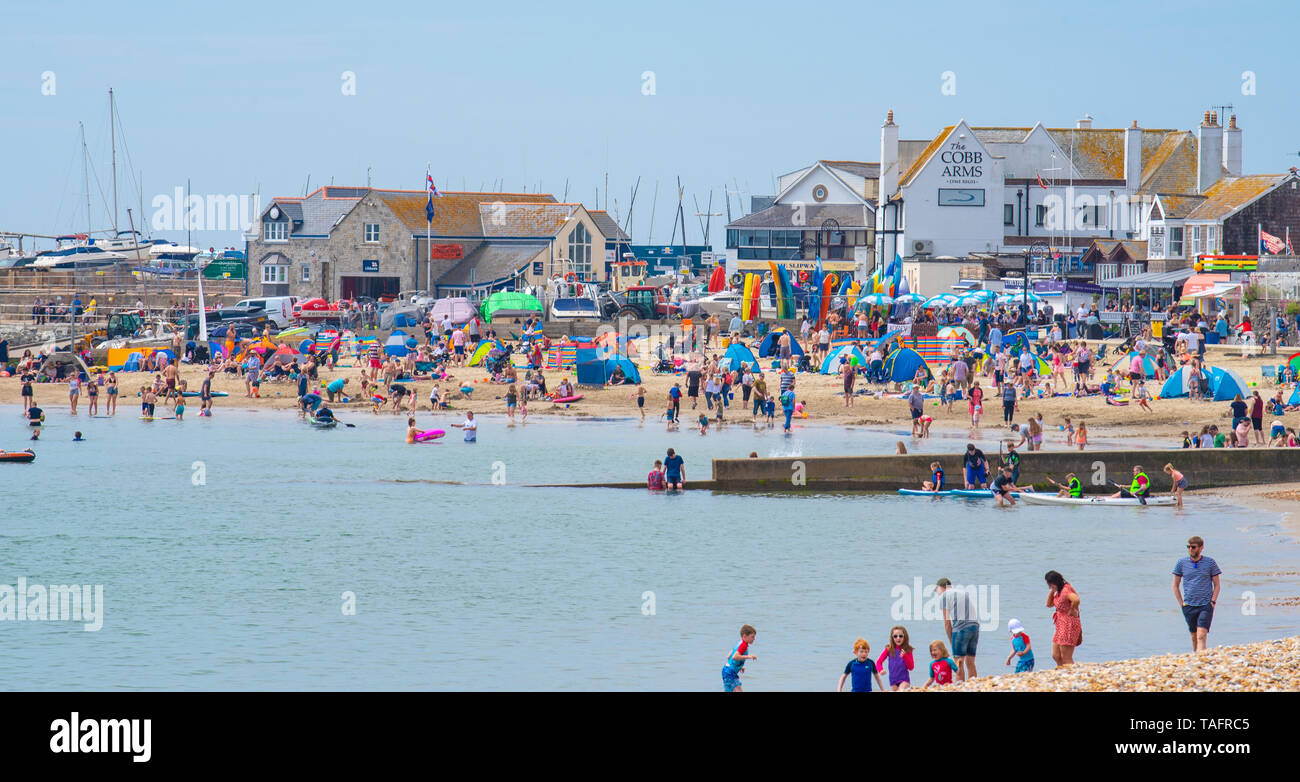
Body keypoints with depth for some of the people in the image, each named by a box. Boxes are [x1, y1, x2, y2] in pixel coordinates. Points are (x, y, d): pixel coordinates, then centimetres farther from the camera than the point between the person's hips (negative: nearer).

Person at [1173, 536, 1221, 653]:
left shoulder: (1210, 563, 1)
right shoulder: (1181, 563, 5)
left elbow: (1216, 585, 7)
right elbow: (1175, 586, 12)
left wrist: (1212, 602, -4)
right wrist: (1181, 604, 4)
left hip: (1206, 605, -3)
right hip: (1189, 606, 3)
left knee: (1201, 637, -15)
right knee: (1194, 637, 9)